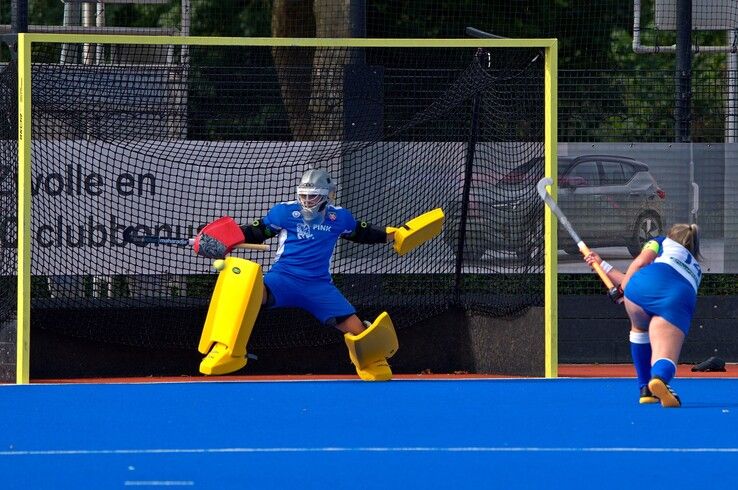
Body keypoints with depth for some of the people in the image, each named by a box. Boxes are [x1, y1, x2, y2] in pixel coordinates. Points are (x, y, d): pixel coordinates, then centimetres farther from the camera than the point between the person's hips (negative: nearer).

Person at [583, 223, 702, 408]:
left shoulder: (663, 242, 36)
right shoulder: (695, 270, 45)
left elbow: (640, 262, 11)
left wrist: (622, 289, 19)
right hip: (682, 300, 1)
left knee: (640, 327, 31)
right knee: (664, 361, -10)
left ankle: (646, 389, 28)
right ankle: (659, 378, -47)